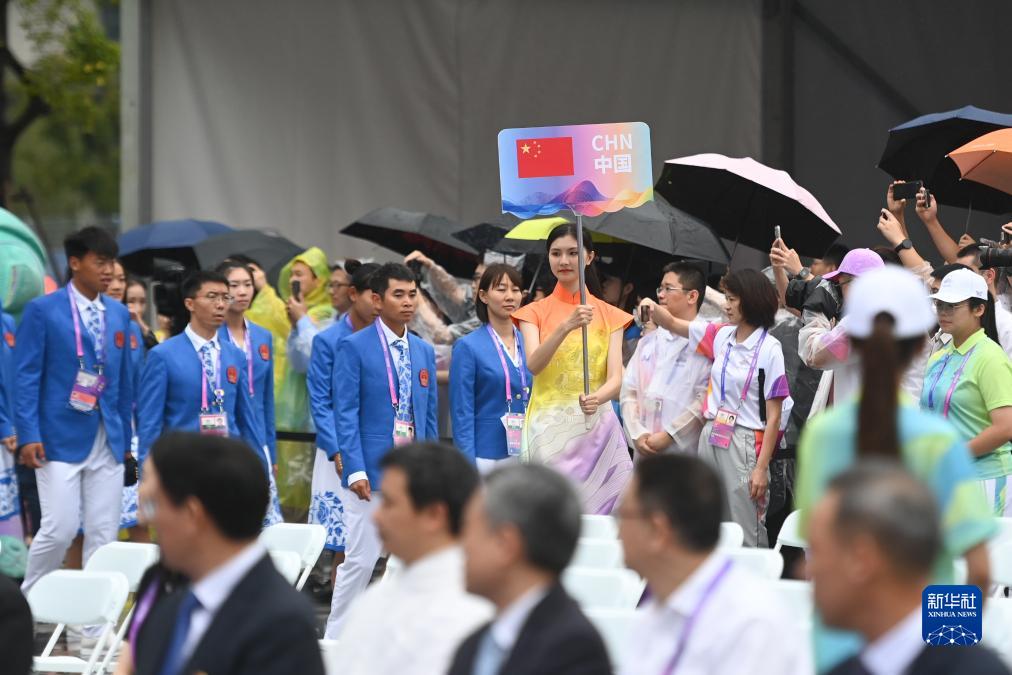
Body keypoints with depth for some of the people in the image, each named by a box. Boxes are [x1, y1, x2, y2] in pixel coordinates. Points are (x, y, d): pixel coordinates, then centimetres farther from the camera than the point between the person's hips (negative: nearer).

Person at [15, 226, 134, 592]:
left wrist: (126, 436, 13)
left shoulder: (119, 314, 13)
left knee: (104, 535, 3)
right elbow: (26, 377, -6)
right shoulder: (42, 310, -3)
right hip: (61, 438, -5)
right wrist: (28, 435, -13)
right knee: (59, 530, -9)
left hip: (108, 440, 5)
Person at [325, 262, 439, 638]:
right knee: (360, 560, -5)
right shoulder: (354, 347, -4)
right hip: (371, 471, -5)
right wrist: (355, 469, -16)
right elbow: (345, 413, -8)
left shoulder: (424, 352, 13)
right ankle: (336, 638, 5)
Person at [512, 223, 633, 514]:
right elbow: (534, 365, -12)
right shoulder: (535, 312, 7)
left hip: (595, 427, 1)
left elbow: (615, 379, -2)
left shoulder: (610, 315, 10)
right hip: (549, 427, -1)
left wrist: (597, 398, -24)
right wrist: (566, 327, -27)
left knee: (599, 510, -6)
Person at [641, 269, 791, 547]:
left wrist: (762, 467, -13)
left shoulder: (769, 349, -9)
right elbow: (672, 324, 18)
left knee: (746, 533, -7)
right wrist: (654, 309, -6)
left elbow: (774, 415, -9)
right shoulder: (720, 336, 9)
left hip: (744, 443, -6)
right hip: (711, 438, 7)